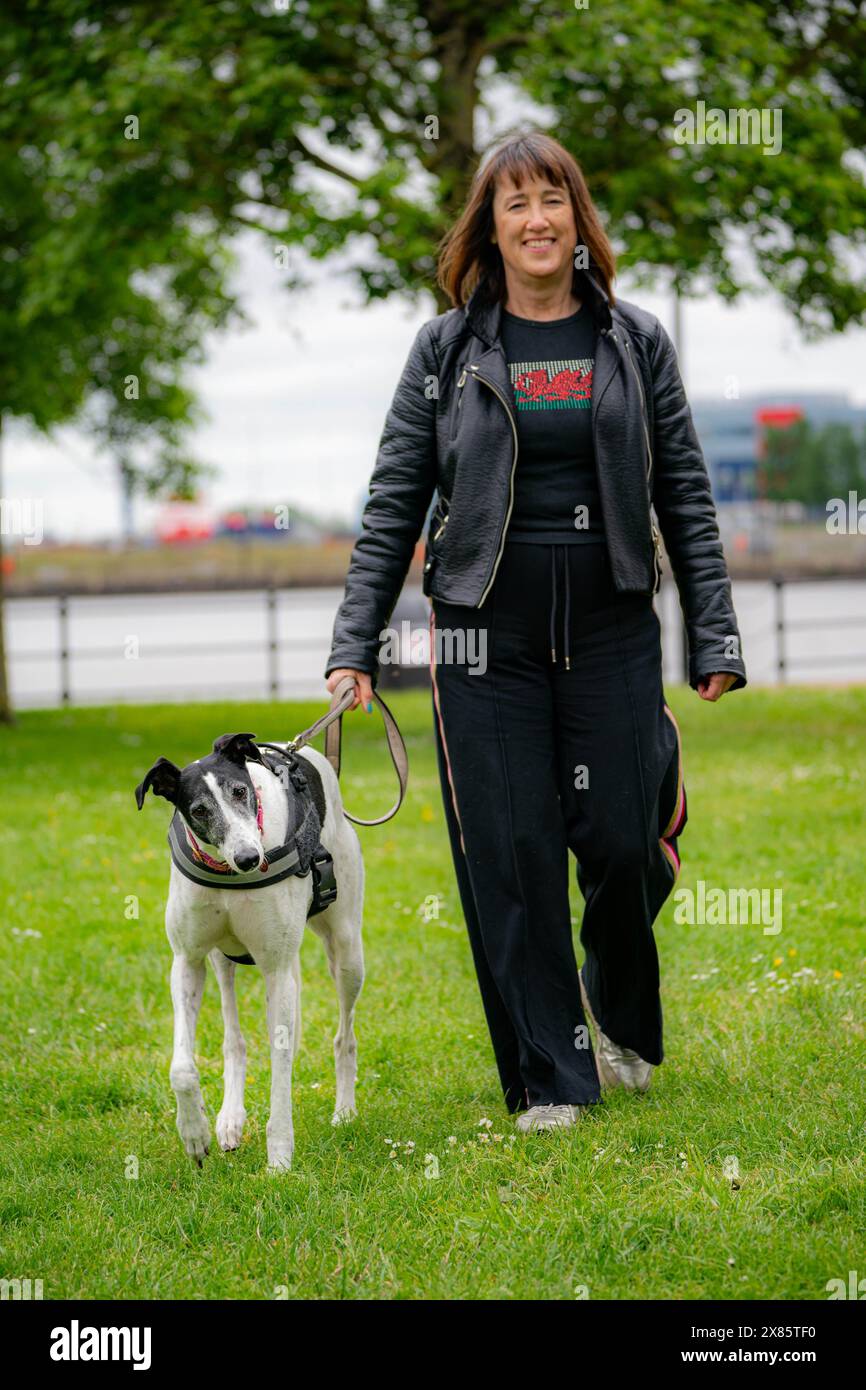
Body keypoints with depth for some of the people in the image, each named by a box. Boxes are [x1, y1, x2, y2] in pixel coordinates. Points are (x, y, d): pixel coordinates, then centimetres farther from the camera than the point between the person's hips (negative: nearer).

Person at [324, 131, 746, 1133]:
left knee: (622, 842, -2)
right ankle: (549, 1078, 9)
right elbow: (393, 504, 4)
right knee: (511, 856, -2)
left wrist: (714, 637, 1)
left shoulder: (635, 342, 7)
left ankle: (621, 1021, 27)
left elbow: (684, 497, 7)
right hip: (488, 636, 0)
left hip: (612, 630, 1)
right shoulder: (446, 348, 4)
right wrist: (354, 644, -2)